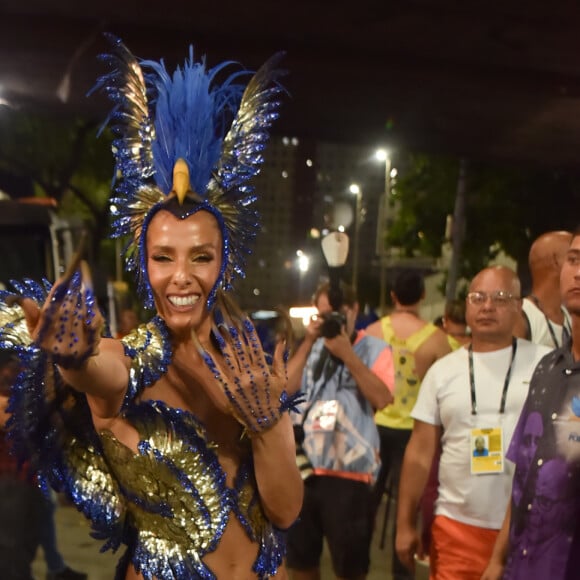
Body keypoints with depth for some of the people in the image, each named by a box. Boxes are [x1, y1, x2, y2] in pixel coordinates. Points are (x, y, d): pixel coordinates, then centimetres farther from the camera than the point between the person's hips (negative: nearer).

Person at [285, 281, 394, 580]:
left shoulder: (374, 349, -2)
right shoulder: (312, 348, 10)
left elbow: (382, 398, -17)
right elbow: (285, 389, -2)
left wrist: (348, 355, -18)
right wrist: (308, 343, -7)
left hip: (349, 471, -4)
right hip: (304, 466, 5)